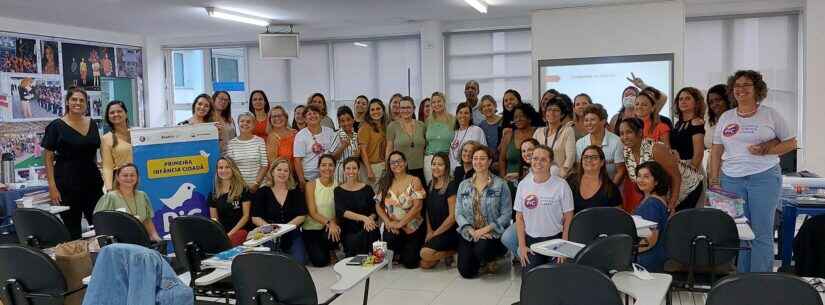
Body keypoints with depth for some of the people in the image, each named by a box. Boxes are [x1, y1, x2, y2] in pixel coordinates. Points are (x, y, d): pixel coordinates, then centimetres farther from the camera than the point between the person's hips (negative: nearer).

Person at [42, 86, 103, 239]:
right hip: (67, 184, -4)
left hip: (92, 181, 4)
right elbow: (48, 157, -4)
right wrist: (52, 186, -11)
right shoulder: (56, 126, -3)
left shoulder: (92, 124, 10)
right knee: (72, 230, 0)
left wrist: (99, 177, 12)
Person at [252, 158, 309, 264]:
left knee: (298, 262, -20)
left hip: (292, 234, 1)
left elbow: (301, 216, 2)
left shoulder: (296, 192, 10)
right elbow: (255, 218, 2)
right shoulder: (262, 193, 8)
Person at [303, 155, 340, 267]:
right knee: (320, 261, -18)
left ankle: (331, 251, 2)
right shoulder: (311, 185, -7)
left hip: (331, 228, 2)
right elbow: (312, 213, -12)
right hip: (312, 228, -1)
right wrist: (328, 222, -28)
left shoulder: (338, 186, -1)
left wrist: (334, 223, -26)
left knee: (329, 236, -34)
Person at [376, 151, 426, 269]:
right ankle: (399, 253, 9)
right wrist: (388, 222, -12)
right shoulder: (385, 182, 7)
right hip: (392, 228, 3)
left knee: (410, 262, -11)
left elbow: (417, 207, -13)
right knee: (390, 239, -28)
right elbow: (378, 206, 4)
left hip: (413, 227, -3)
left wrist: (400, 224, -17)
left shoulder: (414, 181, -4)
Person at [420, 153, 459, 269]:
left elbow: (453, 216, -15)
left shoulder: (451, 186, -11)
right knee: (425, 264, -12)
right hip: (433, 231, 6)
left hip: (448, 232, -6)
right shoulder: (431, 185, 12)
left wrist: (435, 233, -10)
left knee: (426, 253, -26)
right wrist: (429, 230, 1)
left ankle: (452, 252, -3)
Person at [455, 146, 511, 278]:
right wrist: (471, 231, -12)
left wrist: (486, 229, -17)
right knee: (466, 271, -14)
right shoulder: (464, 185, 10)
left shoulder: (500, 184, -1)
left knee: (481, 249, -35)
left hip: (492, 233, -3)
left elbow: (506, 214, -6)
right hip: (469, 233, 3)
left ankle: (490, 260, 3)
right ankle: (480, 261, 23)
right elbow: (458, 213, 5)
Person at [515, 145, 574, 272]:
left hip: (554, 239, -2)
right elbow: (519, 217, 5)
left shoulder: (561, 185, -8)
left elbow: (568, 218, -5)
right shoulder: (523, 185, 2)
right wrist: (522, 246, 1)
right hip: (530, 240, 2)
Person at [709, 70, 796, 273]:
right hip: (731, 179, 3)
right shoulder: (726, 117, 12)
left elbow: (791, 143, 6)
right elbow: (716, 149, 12)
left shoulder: (770, 114, 4)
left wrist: (768, 150, -11)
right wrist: (714, 178, 5)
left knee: (762, 232, -3)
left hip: (764, 177, -3)